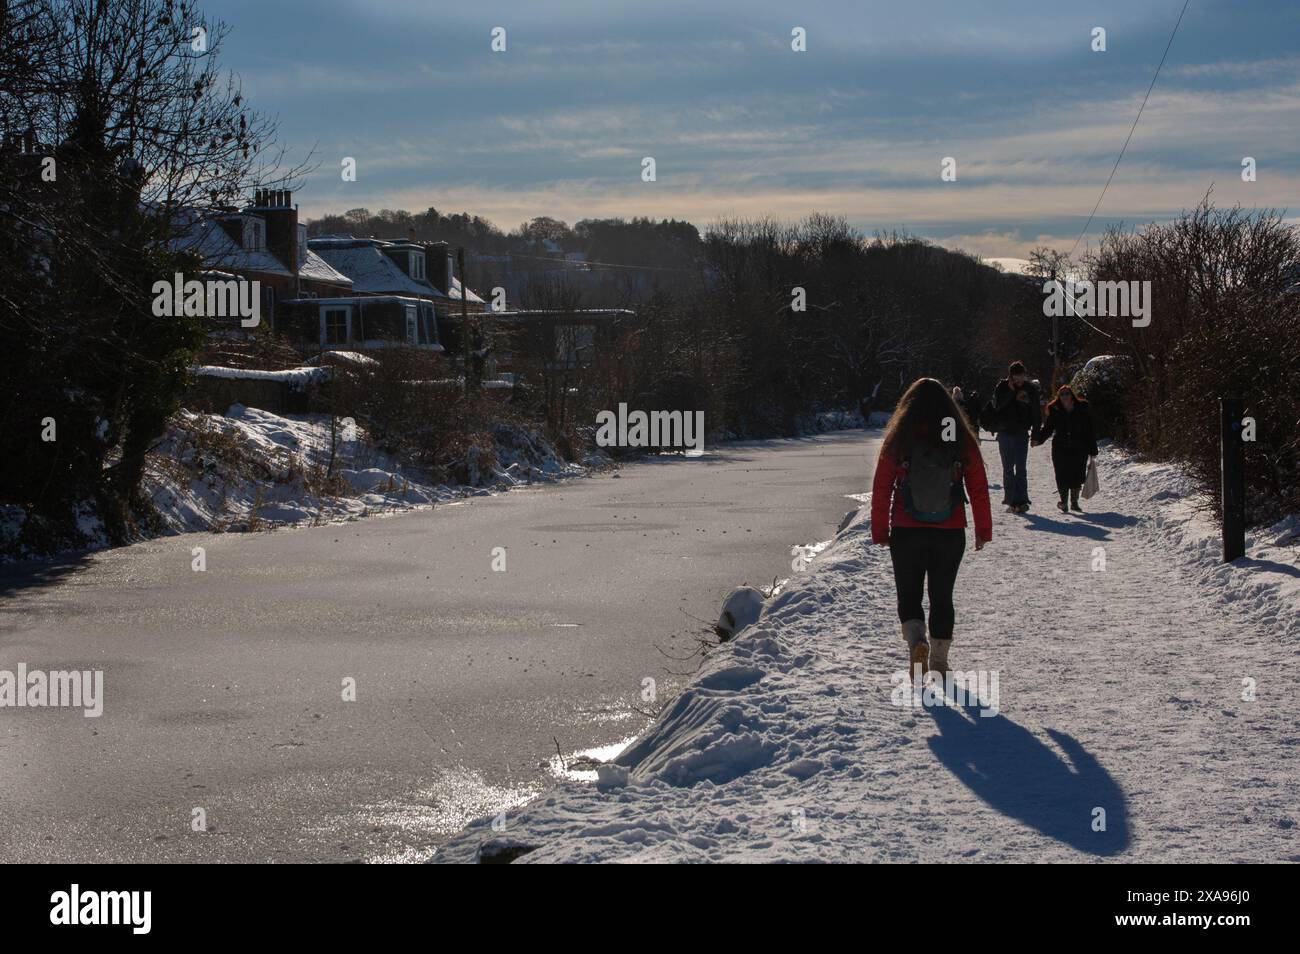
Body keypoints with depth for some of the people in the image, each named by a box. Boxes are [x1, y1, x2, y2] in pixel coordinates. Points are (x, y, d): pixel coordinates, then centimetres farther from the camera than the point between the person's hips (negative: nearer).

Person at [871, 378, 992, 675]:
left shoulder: (898, 440, -6)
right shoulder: (963, 442, -3)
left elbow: (881, 489, -3)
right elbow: (979, 489, 1)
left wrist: (880, 531, 5)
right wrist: (984, 530, 10)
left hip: (906, 533, -1)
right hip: (950, 535, 1)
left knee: (909, 595, 10)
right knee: (942, 597, 14)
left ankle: (916, 640, -15)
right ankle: (939, 660, 16)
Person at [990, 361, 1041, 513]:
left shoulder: (1030, 388, 1)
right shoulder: (1003, 387, -2)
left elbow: (1036, 413, 6)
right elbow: (997, 405, -17)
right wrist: (1011, 391, -24)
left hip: (1022, 433, 0)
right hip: (1005, 433, 0)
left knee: (1021, 469, -3)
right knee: (1008, 469, 4)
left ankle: (1020, 501, -5)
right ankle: (1011, 500, 8)